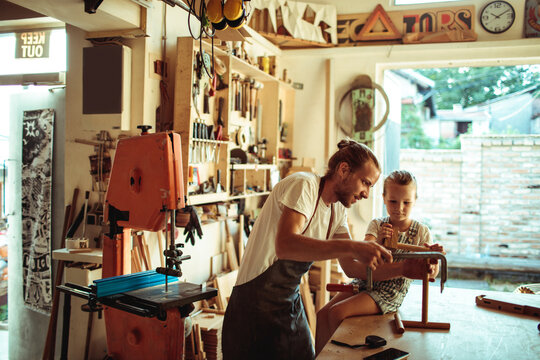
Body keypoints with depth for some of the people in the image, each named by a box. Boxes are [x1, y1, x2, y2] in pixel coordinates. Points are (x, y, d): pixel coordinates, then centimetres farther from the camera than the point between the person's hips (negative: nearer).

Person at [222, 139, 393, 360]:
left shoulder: (338, 210, 8)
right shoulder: (304, 185, -19)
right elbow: (284, 246, -35)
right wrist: (352, 247, -39)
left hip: (291, 306, 8)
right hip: (257, 307, -8)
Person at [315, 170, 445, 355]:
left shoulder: (421, 232, -1)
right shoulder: (377, 225, 6)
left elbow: (432, 273, -2)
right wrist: (378, 240, -27)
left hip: (390, 292, -4)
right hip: (364, 281, 4)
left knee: (337, 312, -22)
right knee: (323, 314, -11)